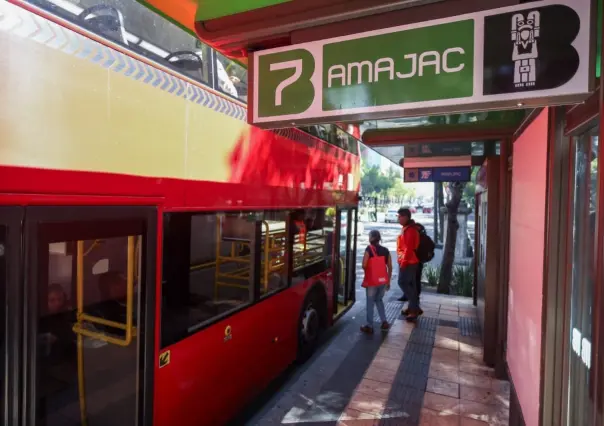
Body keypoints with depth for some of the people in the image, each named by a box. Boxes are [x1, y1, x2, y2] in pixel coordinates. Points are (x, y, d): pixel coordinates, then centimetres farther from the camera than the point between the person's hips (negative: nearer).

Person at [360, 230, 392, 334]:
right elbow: (390, 267, 7)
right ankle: (384, 322, 20)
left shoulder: (369, 249, -9)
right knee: (379, 300, 23)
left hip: (372, 281, -5)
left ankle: (369, 326, 12)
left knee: (370, 303, 7)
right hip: (383, 281, 5)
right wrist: (388, 281, 16)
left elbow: (364, 265, -17)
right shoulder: (385, 250, 4)